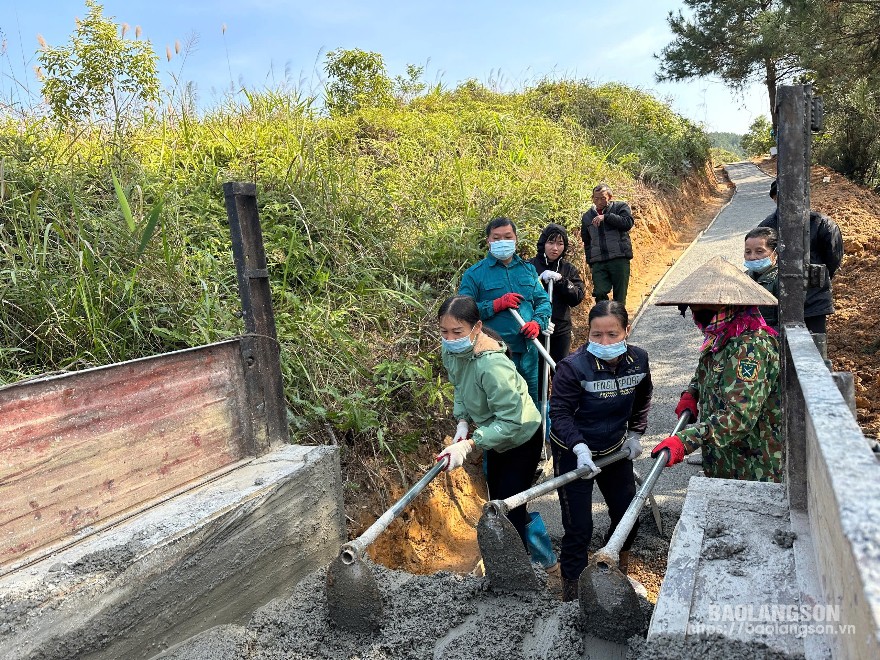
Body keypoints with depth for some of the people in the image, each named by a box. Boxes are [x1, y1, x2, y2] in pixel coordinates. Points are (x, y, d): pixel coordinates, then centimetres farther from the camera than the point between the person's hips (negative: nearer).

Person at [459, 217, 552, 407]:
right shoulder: (475, 274, -2)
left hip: (528, 350, 5)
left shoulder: (528, 269, 13)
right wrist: (496, 305, -19)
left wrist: (538, 322, -7)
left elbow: (543, 300, 13)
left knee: (532, 403, 18)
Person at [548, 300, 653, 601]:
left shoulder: (638, 360, -10)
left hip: (615, 449, 6)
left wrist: (635, 434, 8)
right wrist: (579, 448, -34)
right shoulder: (573, 367, -26)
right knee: (578, 527, -2)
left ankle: (618, 572, 49)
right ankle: (572, 593, 20)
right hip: (573, 453, -5)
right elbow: (560, 412, -23)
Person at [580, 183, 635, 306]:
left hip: (619, 259, -2)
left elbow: (628, 223, -12)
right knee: (599, 294, -11)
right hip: (598, 262, 3)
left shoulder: (620, 207, 8)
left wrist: (606, 217, -16)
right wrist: (590, 263, 17)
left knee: (619, 296, -1)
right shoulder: (587, 217, 18)